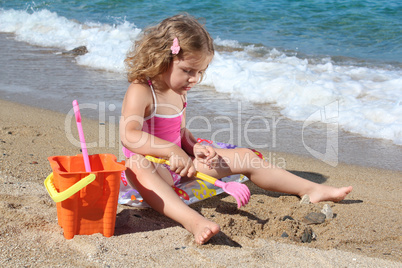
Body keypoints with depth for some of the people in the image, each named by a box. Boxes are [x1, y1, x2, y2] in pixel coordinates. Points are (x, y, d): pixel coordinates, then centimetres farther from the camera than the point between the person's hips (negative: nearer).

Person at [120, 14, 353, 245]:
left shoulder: (178, 92, 8)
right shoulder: (141, 91, -20)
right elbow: (129, 136, -34)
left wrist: (195, 148, -7)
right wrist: (172, 151, -42)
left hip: (181, 166, 9)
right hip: (153, 168, -8)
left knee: (245, 157, 1)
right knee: (137, 165, -46)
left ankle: (310, 189, 7)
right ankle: (193, 221, -66)